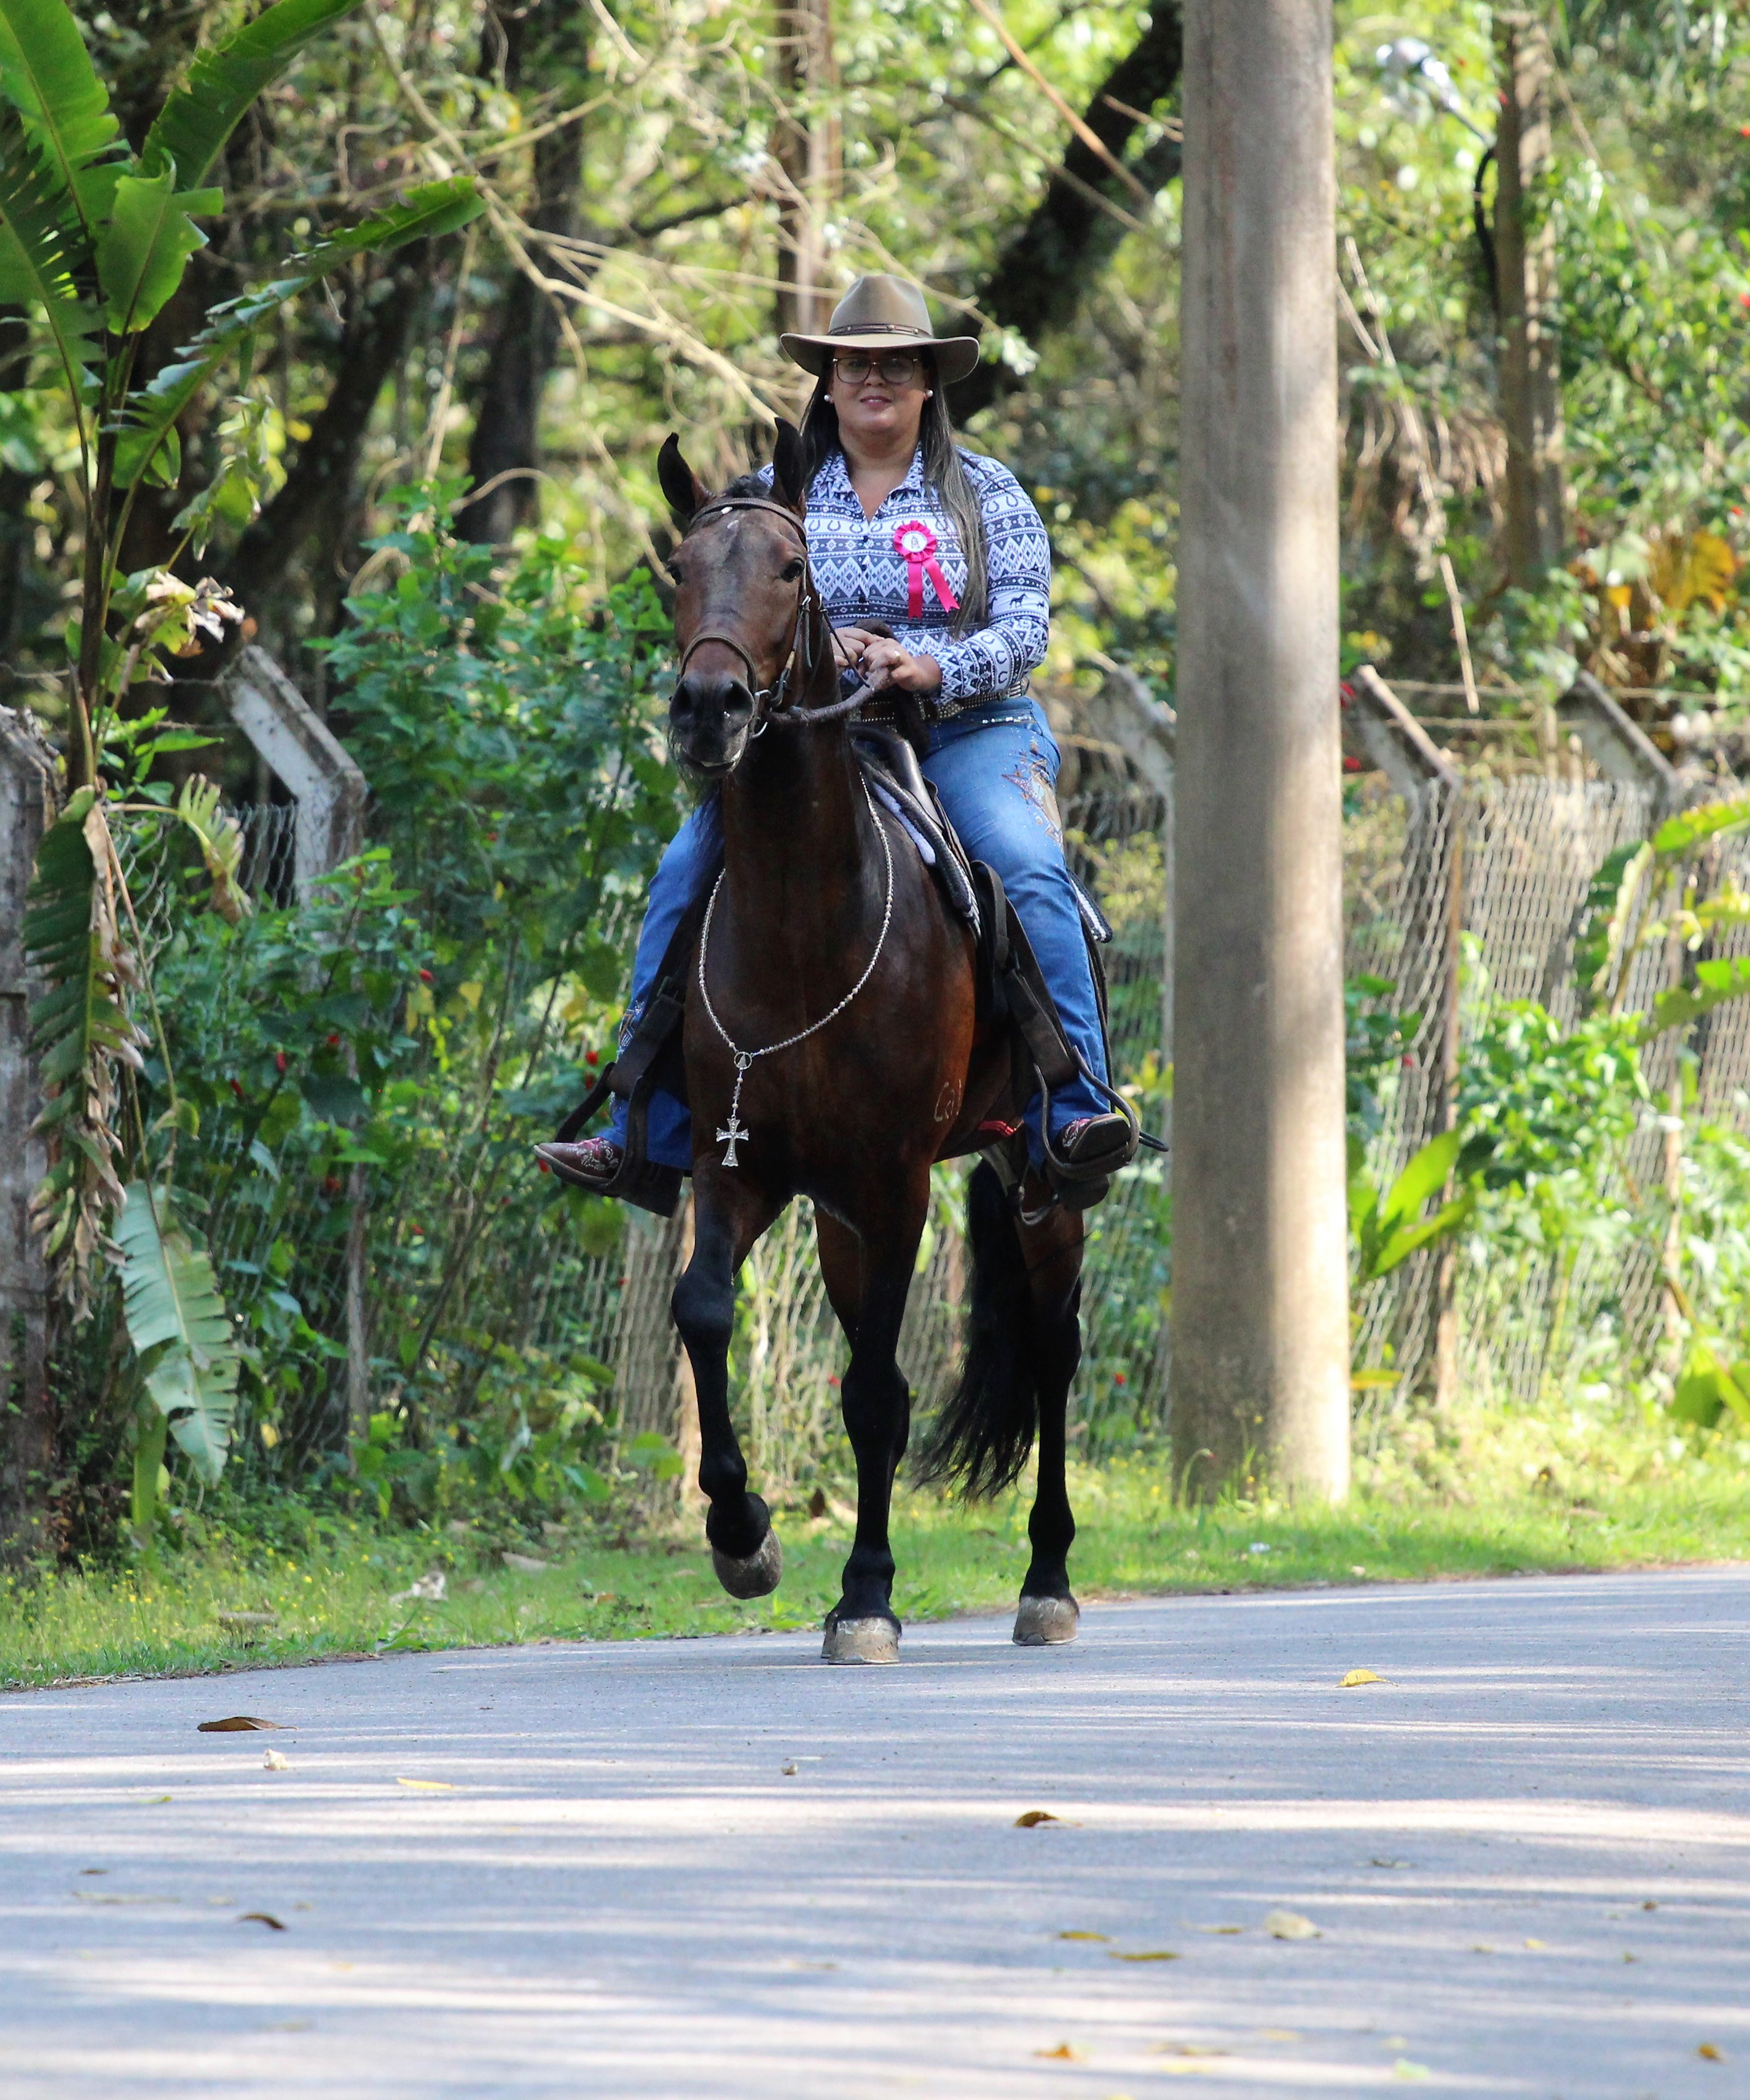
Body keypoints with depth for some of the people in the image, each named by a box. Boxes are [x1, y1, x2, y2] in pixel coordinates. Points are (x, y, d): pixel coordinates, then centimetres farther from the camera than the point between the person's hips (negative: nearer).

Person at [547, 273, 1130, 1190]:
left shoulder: (987, 494, 7)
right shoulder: (778, 495, 12)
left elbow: (1025, 631, -2)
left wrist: (933, 669, -22)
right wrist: (814, 643, -18)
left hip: (968, 731, -2)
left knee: (1029, 871, -31)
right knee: (686, 874, -17)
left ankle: (1072, 1109, -33)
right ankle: (646, 1128, -15)